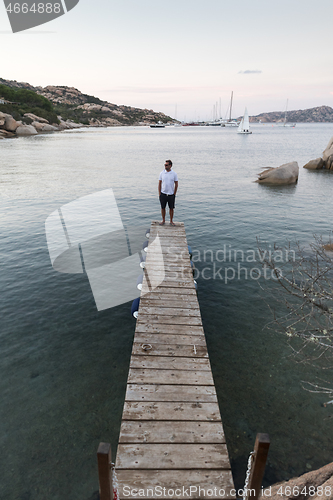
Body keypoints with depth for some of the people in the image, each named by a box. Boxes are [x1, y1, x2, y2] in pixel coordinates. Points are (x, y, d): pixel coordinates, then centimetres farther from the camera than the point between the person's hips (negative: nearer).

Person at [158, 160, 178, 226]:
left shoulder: (174, 174, -3)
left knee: (171, 208, 7)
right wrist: (159, 194, 0)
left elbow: (176, 184, 2)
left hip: (171, 194, -1)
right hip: (163, 194, 1)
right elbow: (159, 184, 4)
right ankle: (163, 220, 21)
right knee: (162, 208, 7)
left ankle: (171, 221, 21)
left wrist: (174, 194, 0)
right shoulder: (162, 173, -1)